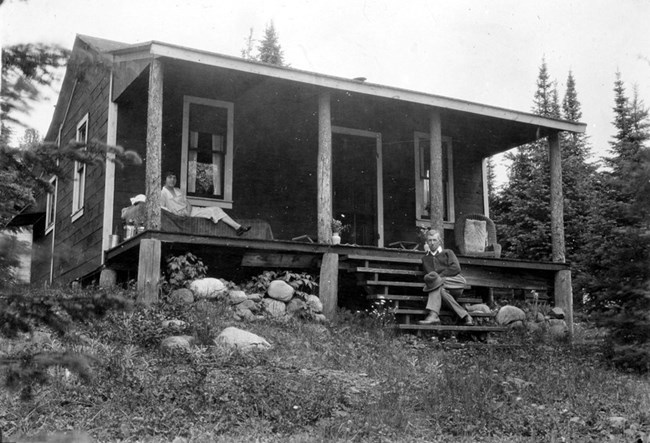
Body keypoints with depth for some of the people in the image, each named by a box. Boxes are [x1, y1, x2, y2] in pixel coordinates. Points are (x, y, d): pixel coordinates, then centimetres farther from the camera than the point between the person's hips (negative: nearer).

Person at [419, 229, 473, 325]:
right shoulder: (425, 258, 26)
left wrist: (439, 276, -8)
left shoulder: (448, 252, 18)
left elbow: (456, 268, 1)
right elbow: (428, 273, 11)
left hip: (457, 282, -3)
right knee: (439, 289, -37)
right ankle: (464, 316, -36)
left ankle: (433, 315, -45)